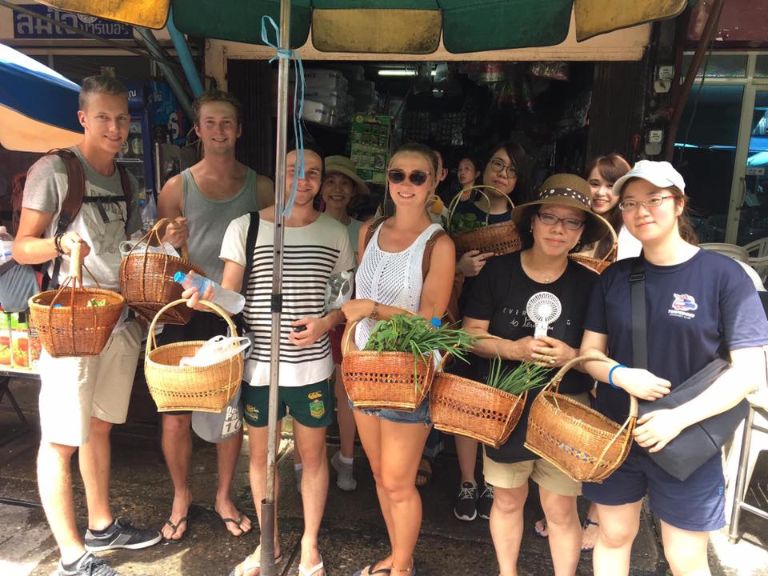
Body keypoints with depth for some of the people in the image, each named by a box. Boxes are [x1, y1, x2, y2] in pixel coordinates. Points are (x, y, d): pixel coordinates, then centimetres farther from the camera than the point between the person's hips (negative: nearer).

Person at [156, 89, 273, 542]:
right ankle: (181, 497, 29)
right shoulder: (178, 187, 1)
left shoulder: (260, 187, 3)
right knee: (177, 415, 3)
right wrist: (171, 245, -17)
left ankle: (224, 496, 33)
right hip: (186, 314, 0)